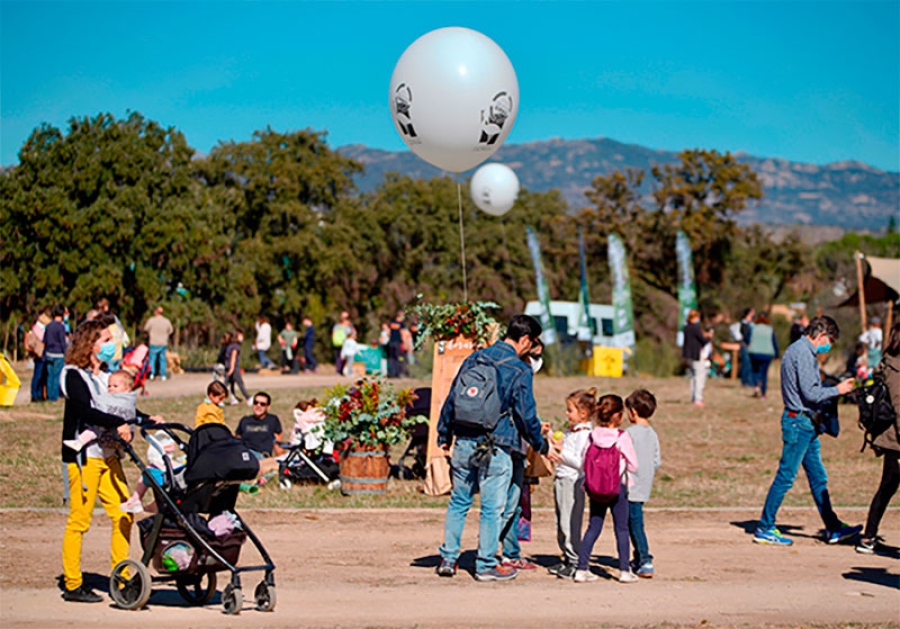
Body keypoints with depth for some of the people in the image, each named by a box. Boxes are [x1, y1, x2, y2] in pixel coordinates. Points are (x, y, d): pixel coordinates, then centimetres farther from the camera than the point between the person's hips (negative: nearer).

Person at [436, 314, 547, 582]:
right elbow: (526, 415, -7)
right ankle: (486, 566, 10)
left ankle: (448, 559, 17)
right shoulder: (520, 371, -10)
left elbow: (451, 400, 10)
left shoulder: (474, 358, 6)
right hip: (495, 449, -5)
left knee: (458, 502, 15)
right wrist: (540, 444, 10)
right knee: (492, 508, 4)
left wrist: (444, 434, 20)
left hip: (463, 444, 5)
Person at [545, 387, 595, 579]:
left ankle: (575, 562, 0)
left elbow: (580, 462, -21)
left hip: (573, 482, -9)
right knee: (561, 523, 13)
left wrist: (562, 453, -18)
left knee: (570, 524, -6)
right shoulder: (569, 432, 14)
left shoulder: (584, 435, -14)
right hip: (561, 480, 9)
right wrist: (552, 450, 5)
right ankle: (567, 558, 22)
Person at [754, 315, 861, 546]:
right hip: (798, 421, -11)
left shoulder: (801, 351, 17)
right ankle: (765, 529, 1)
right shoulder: (803, 354, -16)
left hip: (806, 424, 11)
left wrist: (832, 386, 16)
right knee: (786, 477, -5)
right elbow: (810, 393, -21)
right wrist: (837, 390, -9)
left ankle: (833, 529, 18)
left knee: (818, 477, 13)